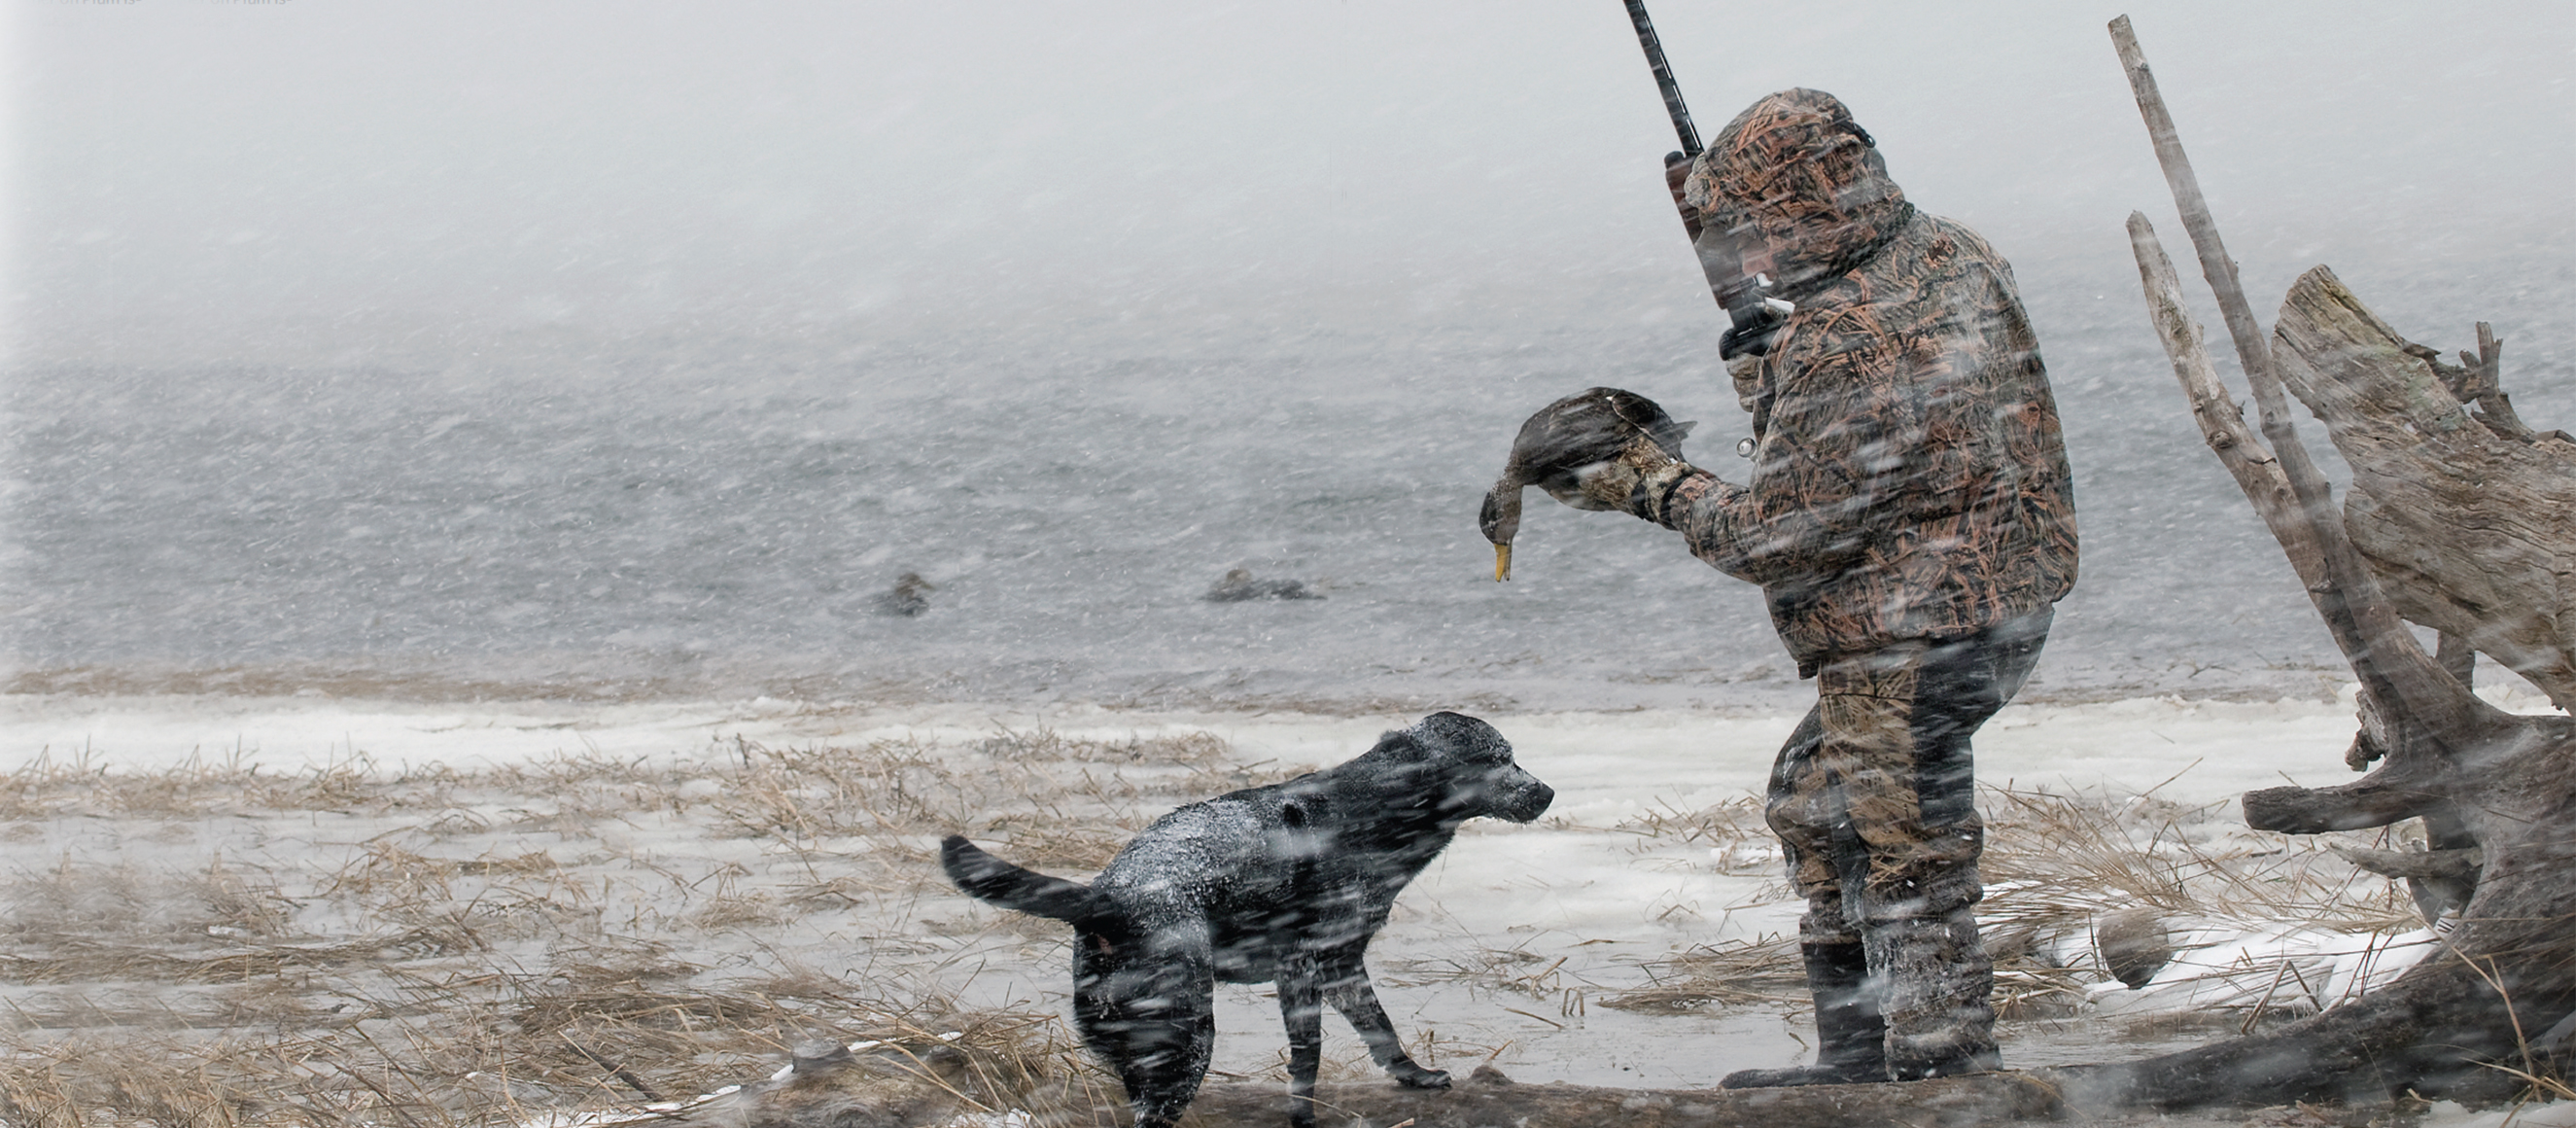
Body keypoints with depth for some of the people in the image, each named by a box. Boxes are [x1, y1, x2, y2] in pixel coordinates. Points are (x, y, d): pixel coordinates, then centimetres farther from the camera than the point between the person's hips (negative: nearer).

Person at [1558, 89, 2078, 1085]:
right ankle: (1854, 1059, 29)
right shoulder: (1957, 258, 0)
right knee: (1814, 803, 22)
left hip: (1909, 649, -10)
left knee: (1908, 875, 0)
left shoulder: (1839, 349, -27)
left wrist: (1658, 489, -5)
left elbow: (1776, 536, -19)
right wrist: (1767, 359, 8)